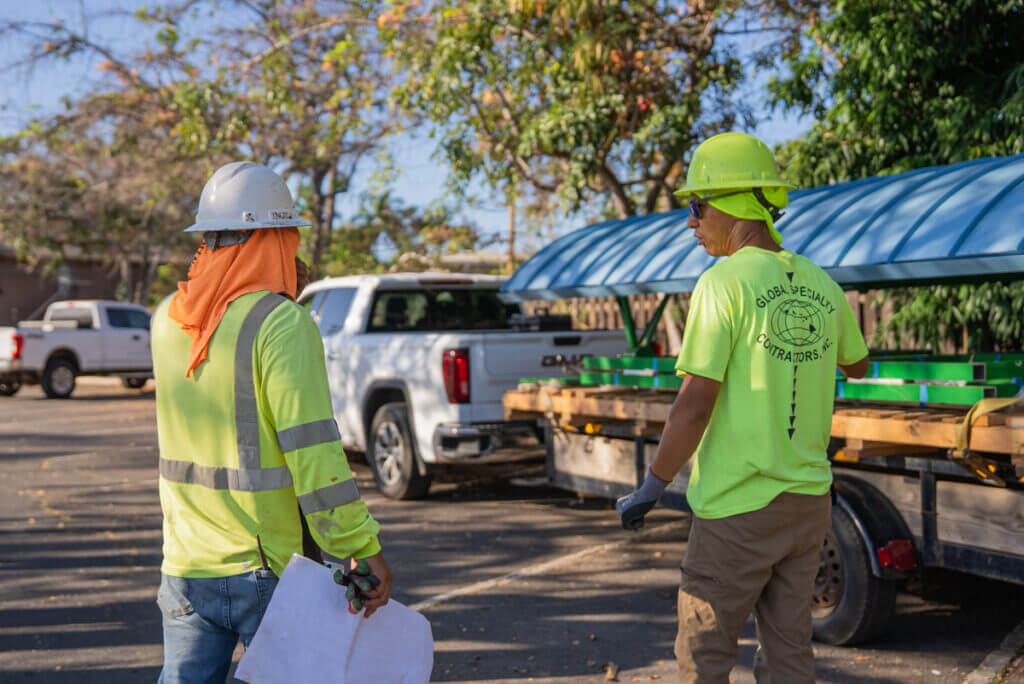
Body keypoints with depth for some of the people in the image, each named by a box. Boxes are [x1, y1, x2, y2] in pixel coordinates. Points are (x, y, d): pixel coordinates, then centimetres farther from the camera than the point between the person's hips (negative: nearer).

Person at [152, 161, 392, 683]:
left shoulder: (168, 319, 5)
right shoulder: (284, 325, -15)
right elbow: (313, 450, -20)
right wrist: (363, 548, -16)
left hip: (188, 563, 5)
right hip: (269, 568, -5)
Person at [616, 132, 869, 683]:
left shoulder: (723, 284, -15)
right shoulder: (821, 286, 5)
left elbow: (694, 406, -19)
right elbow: (856, 366, 24)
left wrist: (651, 488, -9)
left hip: (738, 507, -6)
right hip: (807, 500, 6)